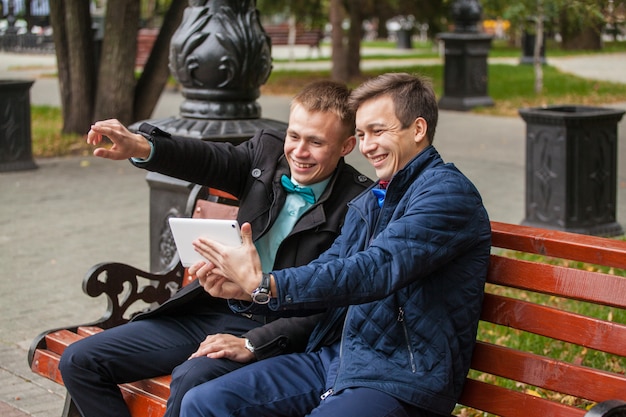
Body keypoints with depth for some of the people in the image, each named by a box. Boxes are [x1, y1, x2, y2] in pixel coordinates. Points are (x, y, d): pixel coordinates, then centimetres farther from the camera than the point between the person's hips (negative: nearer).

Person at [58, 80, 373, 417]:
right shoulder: (268, 150, 5)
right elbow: (209, 160, -9)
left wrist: (252, 344, -24)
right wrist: (141, 147, -31)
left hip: (272, 330, -7)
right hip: (211, 309, 7)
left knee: (191, 379, -37)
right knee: (79, 361, 0)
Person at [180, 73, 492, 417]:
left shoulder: (448, 192, -11)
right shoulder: (367, 204, 17)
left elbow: (375, 271, -23)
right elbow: (324, 274, 14)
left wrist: (264, 284, -28)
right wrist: (244, 290, -5)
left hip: (401, 379, -9)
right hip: (338, 359, 9)